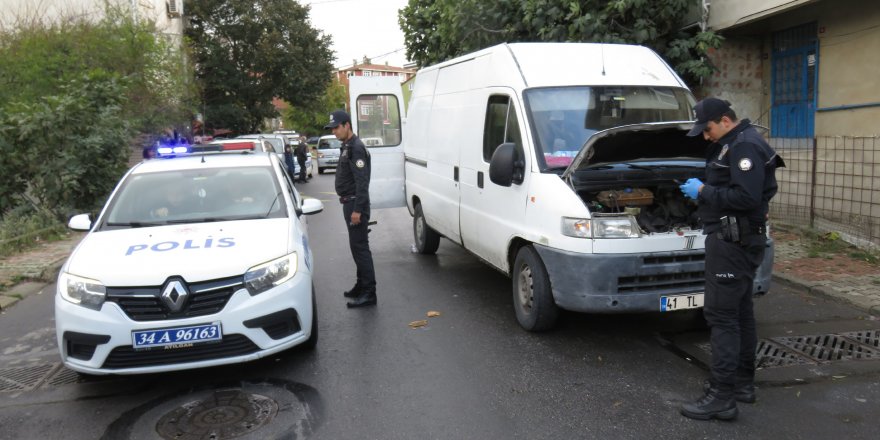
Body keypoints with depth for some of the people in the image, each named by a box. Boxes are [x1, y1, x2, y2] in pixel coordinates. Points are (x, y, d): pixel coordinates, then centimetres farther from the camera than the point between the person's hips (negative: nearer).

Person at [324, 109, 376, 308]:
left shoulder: (356, 148, -15)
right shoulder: (346, 147, 16)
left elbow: (362, 181, -22)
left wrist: (357, 209, -24)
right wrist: (351, 207, 18)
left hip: (356, 204, -10)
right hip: (349, 203, 10)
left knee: (360, 247, -9)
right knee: (357, 246, 16)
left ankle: (369, 293, -6)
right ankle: (362, 285, 27)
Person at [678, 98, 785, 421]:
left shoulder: (744, 147, -16)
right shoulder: (734, 145, 17)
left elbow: (746, 197, -25)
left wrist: (703, 192, -18)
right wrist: (705, 192, 8)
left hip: (733, 241, -11)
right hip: (737, 240, 11)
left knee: (721, 315, -9)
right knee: (740, 312, 16)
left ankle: (722, 397, -5)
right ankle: (743, 383, 28)